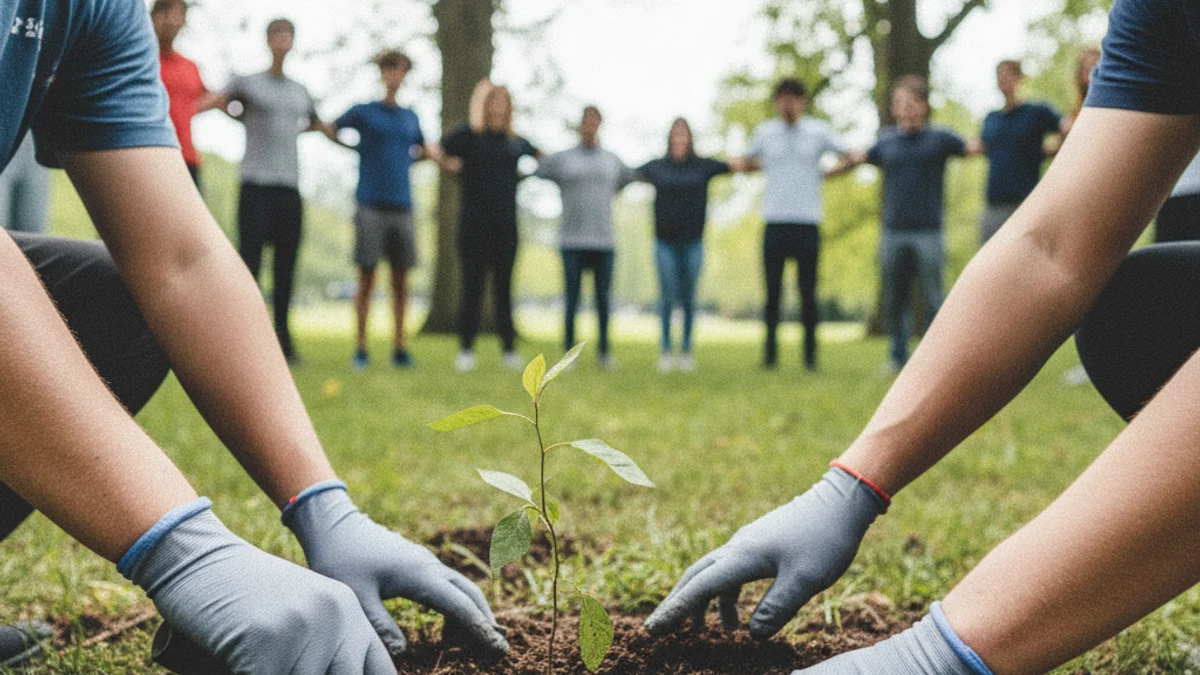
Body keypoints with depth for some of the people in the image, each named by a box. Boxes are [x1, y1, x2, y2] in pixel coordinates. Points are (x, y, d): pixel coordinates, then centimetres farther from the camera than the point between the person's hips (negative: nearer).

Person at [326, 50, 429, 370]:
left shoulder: (410, 117, 16)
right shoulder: (364, 112, 5)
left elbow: (422, 150, 29)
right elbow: (330, 130, 2)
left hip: (402, 206, 4)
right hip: (371, 206, -3)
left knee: (401, 279, 4)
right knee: (367, 277, -3)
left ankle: (400, 345, 12)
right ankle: (361, 347, 3)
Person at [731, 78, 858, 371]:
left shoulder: (819, 131, 6)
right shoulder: (764, 132, 10)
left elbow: (850, 155, 7)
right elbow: (746, 162, 24)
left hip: (808, 223, -1)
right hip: (775, 223, 1)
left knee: (808, 292, 2)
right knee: (772, 291, 1)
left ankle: (810, 353, 8)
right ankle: (770, 352, 8)